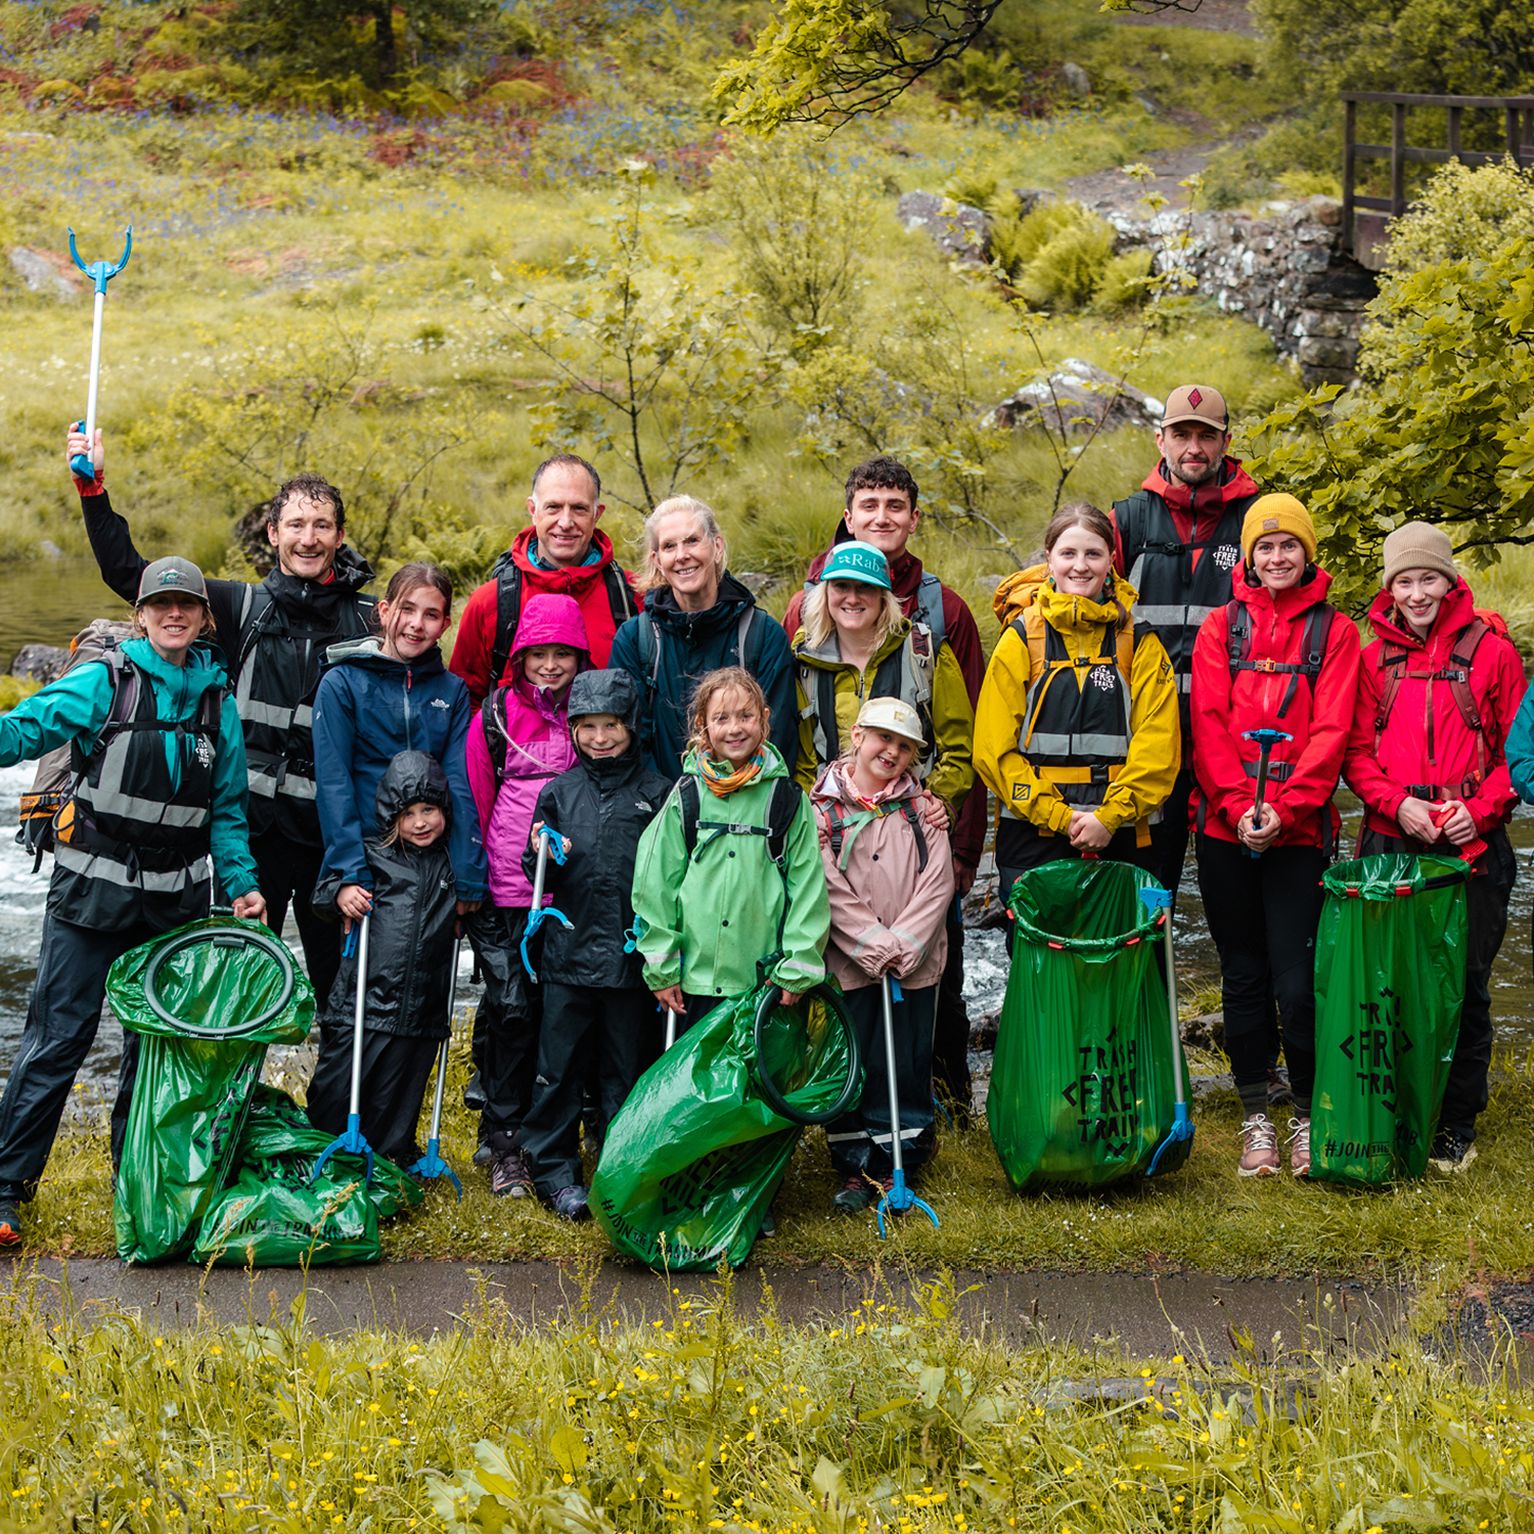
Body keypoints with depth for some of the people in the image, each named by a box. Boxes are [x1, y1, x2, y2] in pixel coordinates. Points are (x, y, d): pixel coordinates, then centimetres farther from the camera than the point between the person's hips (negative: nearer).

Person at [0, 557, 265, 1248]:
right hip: (91, 889, -4)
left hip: (175, 900, 4)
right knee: (57, 1039, -5)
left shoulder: (217, 701, 8)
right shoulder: (104, 682, -4)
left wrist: (239, 880, 3)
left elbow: (227, 808, 14)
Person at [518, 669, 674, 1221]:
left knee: (626, 1070, 8)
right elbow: (537, 872, 12)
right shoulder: (558, 792, 7)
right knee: (560, 1066, 5)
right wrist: (542, 857, -10)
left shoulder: (658, 792, 3)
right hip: (571, 948, 1)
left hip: (633, 955, -1)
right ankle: (555, 1170, 16)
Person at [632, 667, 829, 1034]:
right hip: (697, 974, 0)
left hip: (767, 977, 0)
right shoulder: (686, 797, 3)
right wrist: (661, 967, 1)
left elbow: (808, 889, 3)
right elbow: (655, 884, 4)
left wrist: (798, 968, -2)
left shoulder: (789, 800, 2)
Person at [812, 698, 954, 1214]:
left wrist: (902, 946, -12)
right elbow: (831, 889, -8)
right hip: (847, 960, -2)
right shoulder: (824, 807, -1)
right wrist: (875, 946, -14)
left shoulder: (921, 808, 6)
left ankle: (893, 1165, 19)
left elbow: (938, 884, -1)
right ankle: (852, 1168, 16)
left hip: (914, 963, 2)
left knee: (906, 1064, 6)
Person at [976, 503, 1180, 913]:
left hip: (1120, 838, 1)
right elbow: (994, 748, -3)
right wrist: (1059, 816, -11)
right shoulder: (1020, 638, 2)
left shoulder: (1138, 640, 5)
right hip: (1033, 839, -1)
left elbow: (1158, 744, -1)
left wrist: (1110, 816, -12)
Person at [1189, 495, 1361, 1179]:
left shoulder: (1334, 630, 6)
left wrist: (1285, 807, -13)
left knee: (1296, 980, -6)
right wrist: (1239, 807, -11)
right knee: (1243, 975, 7)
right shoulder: (1222, 626, 9)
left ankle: (1306, 1116, 11)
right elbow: (1208, 724, 1)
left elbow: (1331, 730, -2)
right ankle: (1255, 1117, 17)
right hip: (1225, 828, 2)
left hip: (1299, 828, -2)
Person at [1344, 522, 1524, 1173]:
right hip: (1391, 842, 2)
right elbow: (1356, 750, 8)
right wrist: (1397, 802, -8)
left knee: (1464, 985, 2)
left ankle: (1457, 1125, 13)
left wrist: (1482, 808, -10)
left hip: (1472, 846, -2)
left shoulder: (1490, 649, 3)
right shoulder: (1375, 656, 10)